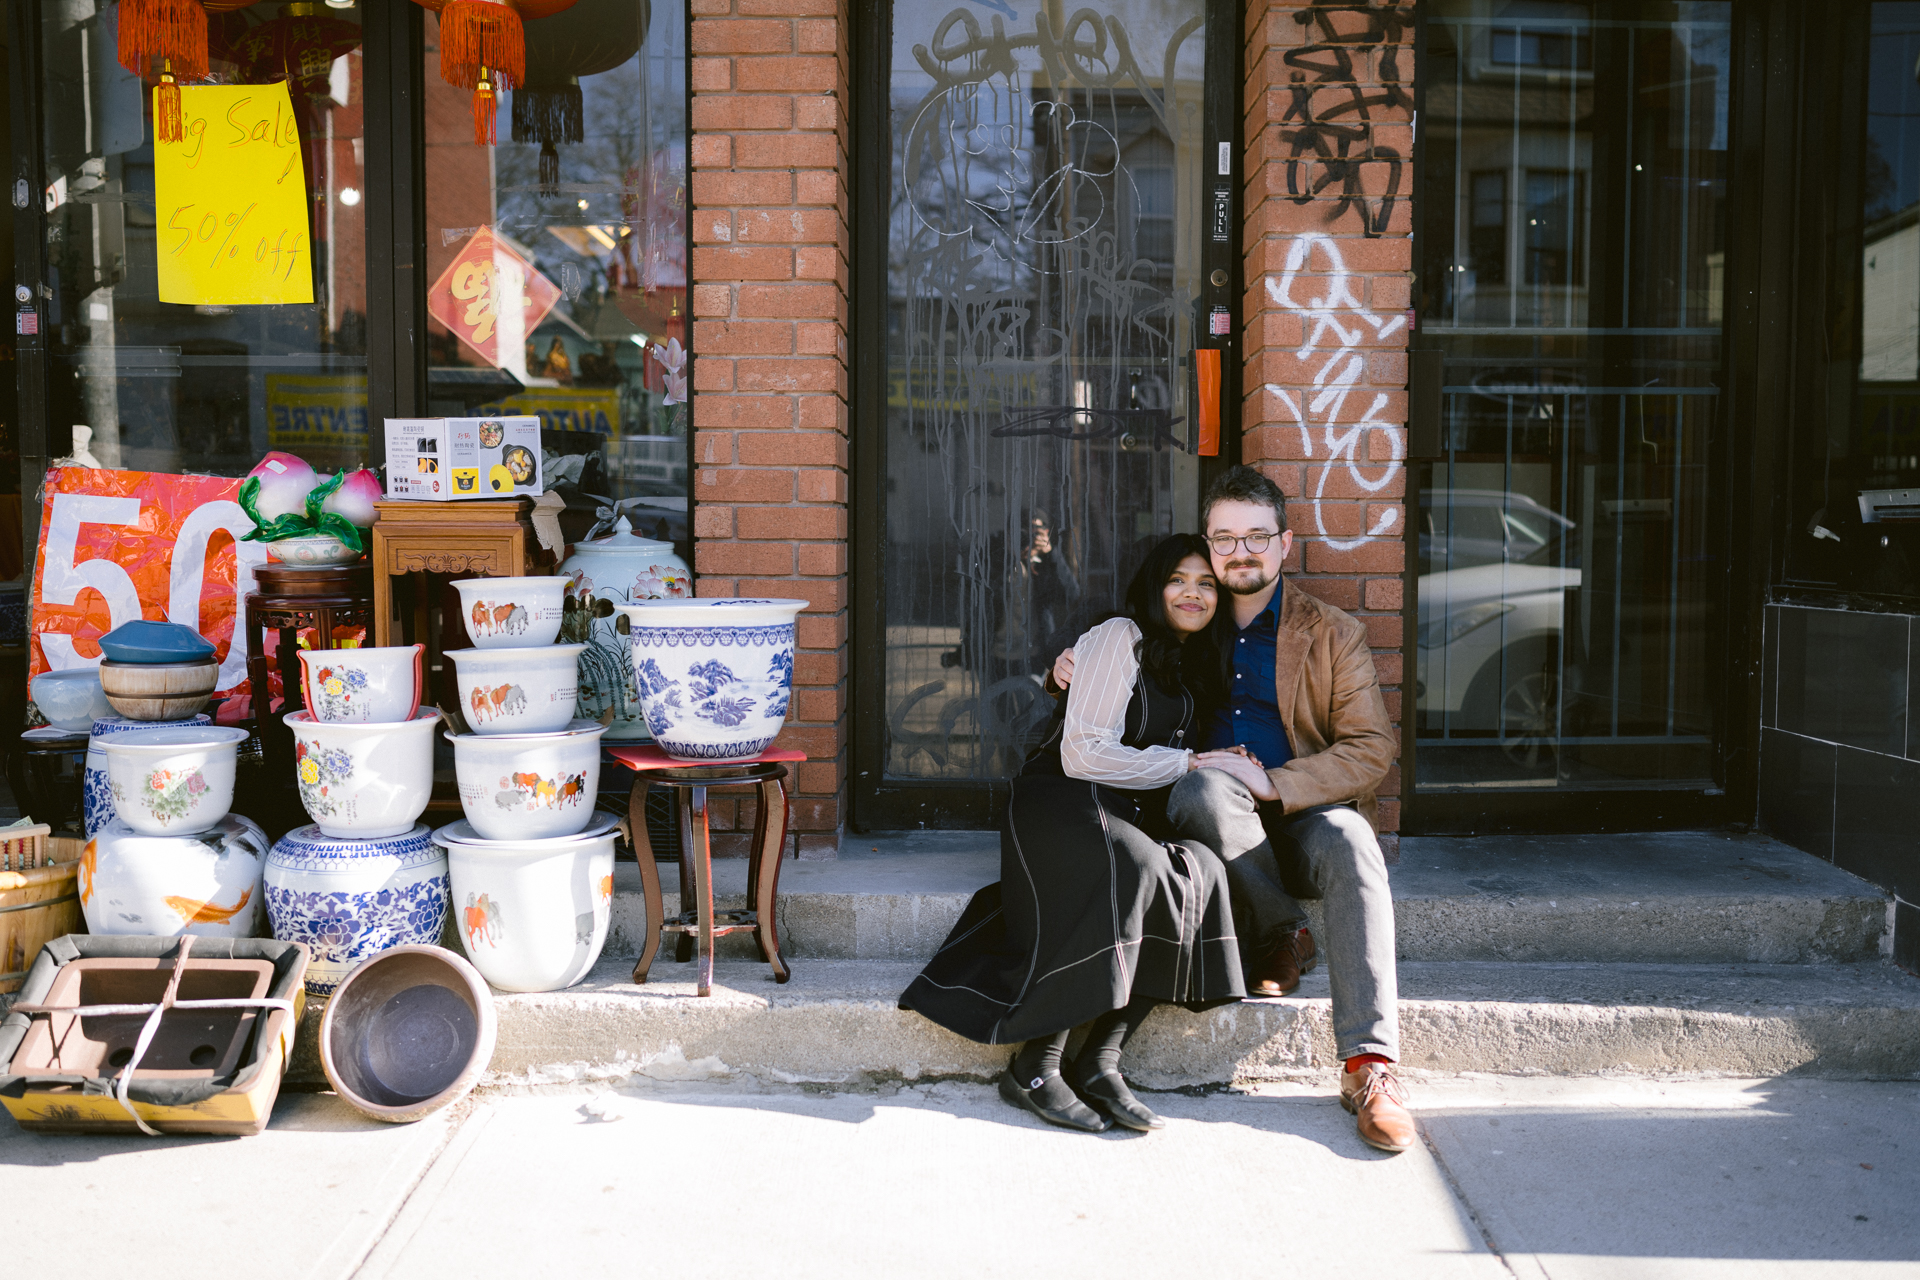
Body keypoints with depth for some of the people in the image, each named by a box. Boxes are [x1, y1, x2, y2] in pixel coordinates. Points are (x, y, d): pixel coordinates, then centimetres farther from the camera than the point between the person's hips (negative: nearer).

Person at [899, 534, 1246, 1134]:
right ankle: (1035, 1068, -29)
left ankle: (1100, 1060, -28)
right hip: (1063, 807, -7)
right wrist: (1187, 765, -9)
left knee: (1202, 868, -27)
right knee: (1127, 869, -38)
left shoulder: (1198, 665, 20)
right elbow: (1084, 754, -14)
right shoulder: (1120, 638, -5)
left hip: (1133, 814, 7)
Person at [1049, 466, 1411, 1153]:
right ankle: (1282, 936, -14)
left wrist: (1271, 783, -16)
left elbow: (1371, 749, -2)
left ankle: (1369, 1064, -36)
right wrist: (1073, 669, 1)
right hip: (1218, 828, 1)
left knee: (1348, 842, -36)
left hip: (1304, 814, -1)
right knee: (1201, 787, -35)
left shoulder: (1333, 633, 7)